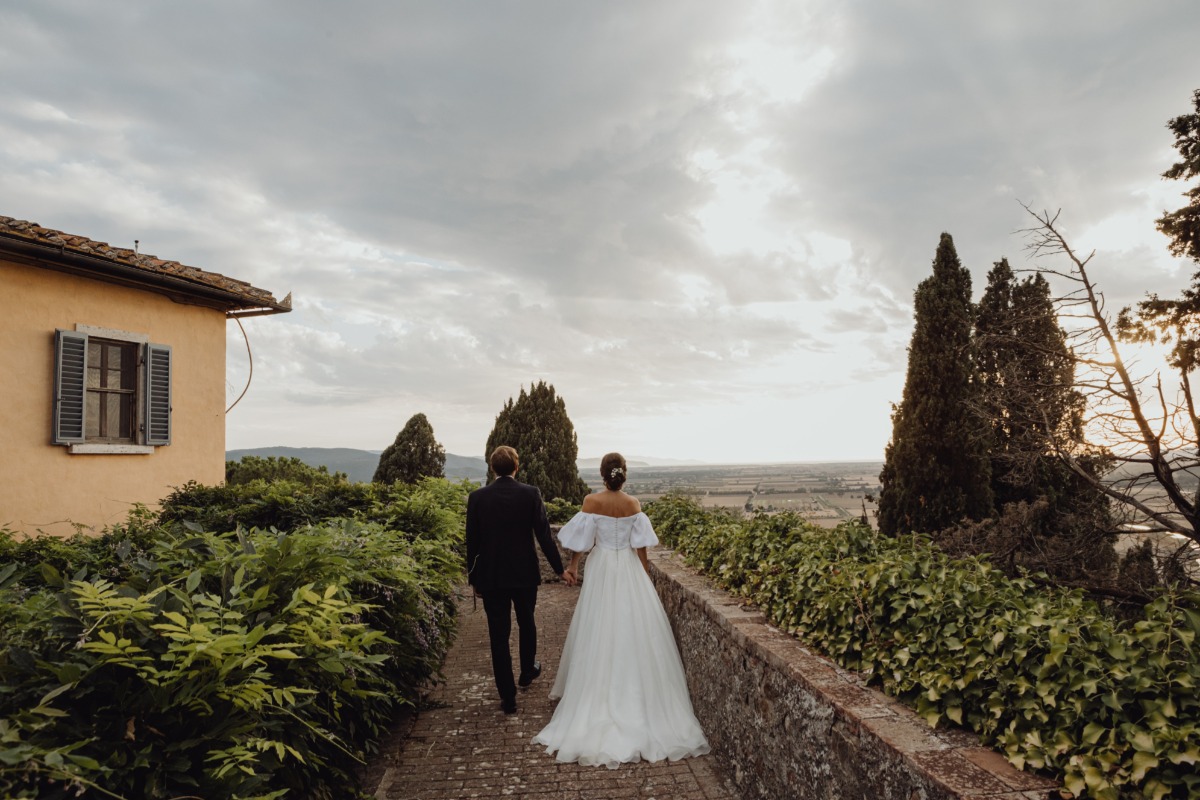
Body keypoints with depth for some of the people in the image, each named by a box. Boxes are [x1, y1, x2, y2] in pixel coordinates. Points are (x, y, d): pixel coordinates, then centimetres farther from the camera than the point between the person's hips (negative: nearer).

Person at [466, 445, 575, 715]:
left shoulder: (477, 497, -7)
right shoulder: (530, 494, -9)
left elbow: (472, 542, -4)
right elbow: (544, 535, -9)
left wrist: (473, 578, 7)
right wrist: (560, 568, 0)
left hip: (491, 578, -1)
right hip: (525, 574, 1)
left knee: (499, 636, 7)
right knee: (526, 623, 24)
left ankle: (508, 697, 11)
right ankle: (527, 671, 45)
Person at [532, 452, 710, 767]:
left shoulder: (592, 501, -9)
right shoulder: (633, 504, -5)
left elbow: (582, 540, -5)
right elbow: (640, 546, -4)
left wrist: (573, 565, 11)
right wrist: (646, 576, 7)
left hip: (602, 569, -1)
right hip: (630, 569, 1)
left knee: (600, 635, 9)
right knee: (635, 634, 8)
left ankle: (600, 697, 19)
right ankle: (639, 699, 15)